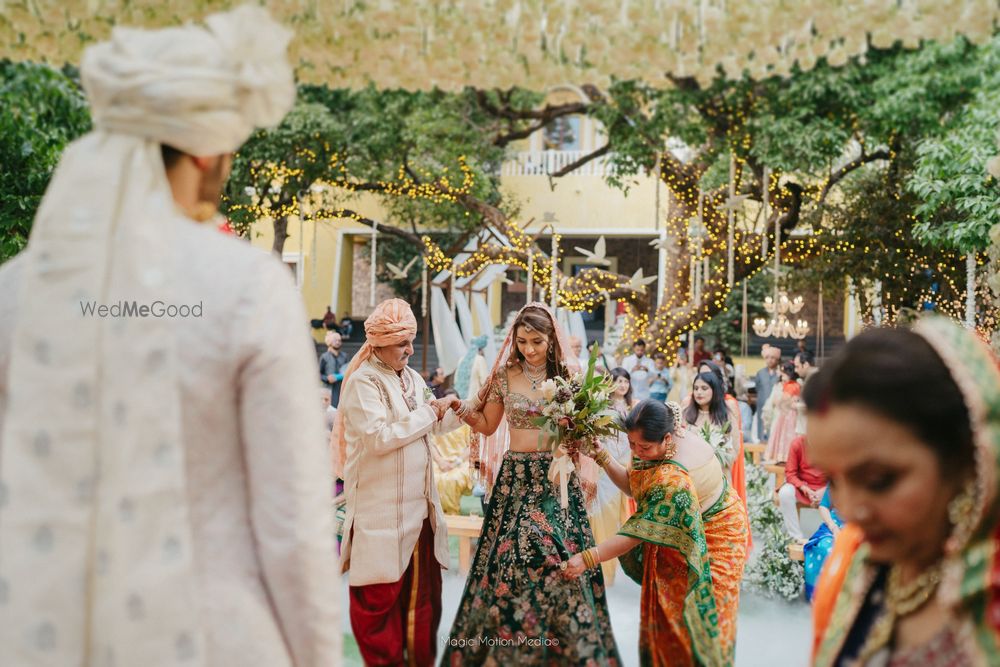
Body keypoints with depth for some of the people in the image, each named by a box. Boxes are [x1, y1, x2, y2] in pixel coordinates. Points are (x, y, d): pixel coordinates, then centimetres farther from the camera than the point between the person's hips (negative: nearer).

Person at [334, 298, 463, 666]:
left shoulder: (412, 378, 11)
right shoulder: (363, 382, -13)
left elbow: (432, 425, 17)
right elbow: (378, 437, -22)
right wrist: (429, 412, -18)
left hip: (418, 504, 8)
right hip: (381, 508, -8)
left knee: (423, 587, 15)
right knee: (381, 595, 4)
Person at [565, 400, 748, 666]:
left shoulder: (673, 477, -39)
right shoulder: (671, 435, -14)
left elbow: (640, 532, -34)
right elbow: (633, 485, -4)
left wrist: (587, 559, -34)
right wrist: (602, 457, -18)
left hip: (713, 542, -8)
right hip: (684, 536, 8)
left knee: (697, 615, 2)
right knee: (666, 611, 10)